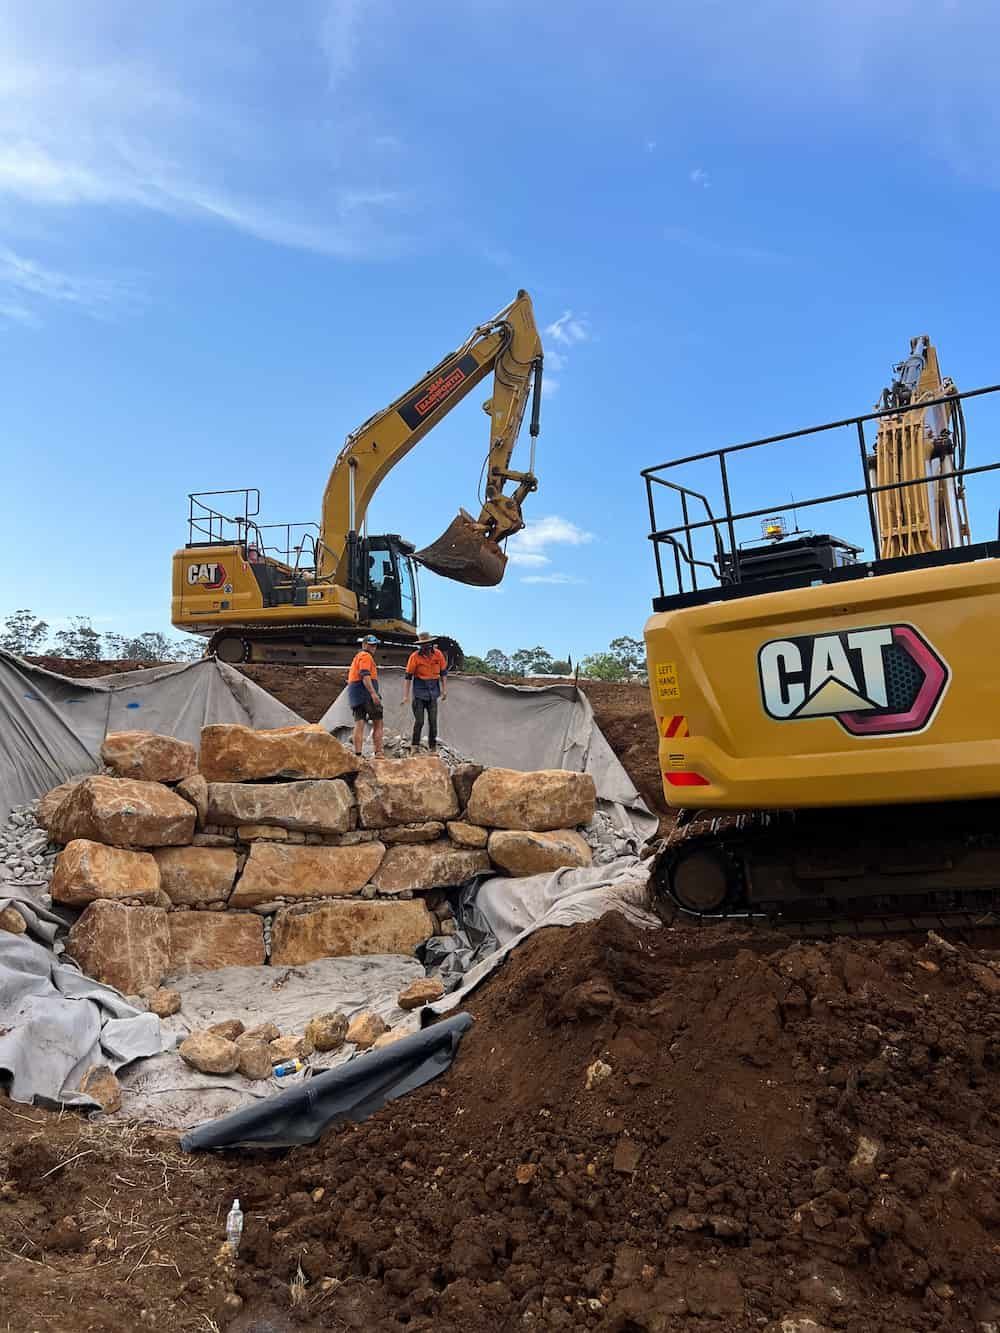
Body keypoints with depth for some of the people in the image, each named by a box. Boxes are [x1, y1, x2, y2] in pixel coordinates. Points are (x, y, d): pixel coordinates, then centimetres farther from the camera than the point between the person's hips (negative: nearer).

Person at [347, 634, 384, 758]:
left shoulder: (357, 656, 28)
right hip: (365, 692, -9)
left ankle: (357, 754, -5)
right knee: (378, 723, -4)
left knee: (359, 723, 2)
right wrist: (373, 693, -27)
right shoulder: (366, 656, -4)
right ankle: (378, 752, -8)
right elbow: (365, 675, -19)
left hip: (354, 692, 9)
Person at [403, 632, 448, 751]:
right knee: (419, 721, -5)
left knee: (433, 722, 4)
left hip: (433, 692, 3)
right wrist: (406, 695, -9)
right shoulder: (415, 656, -10)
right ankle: (415, 746, 6)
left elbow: (443, 673, 8)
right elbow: (408, 677, -7)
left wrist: (444, 689, 2)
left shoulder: (438, 654, -3)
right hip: (419, 693, -2)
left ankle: (432, 748, 14)